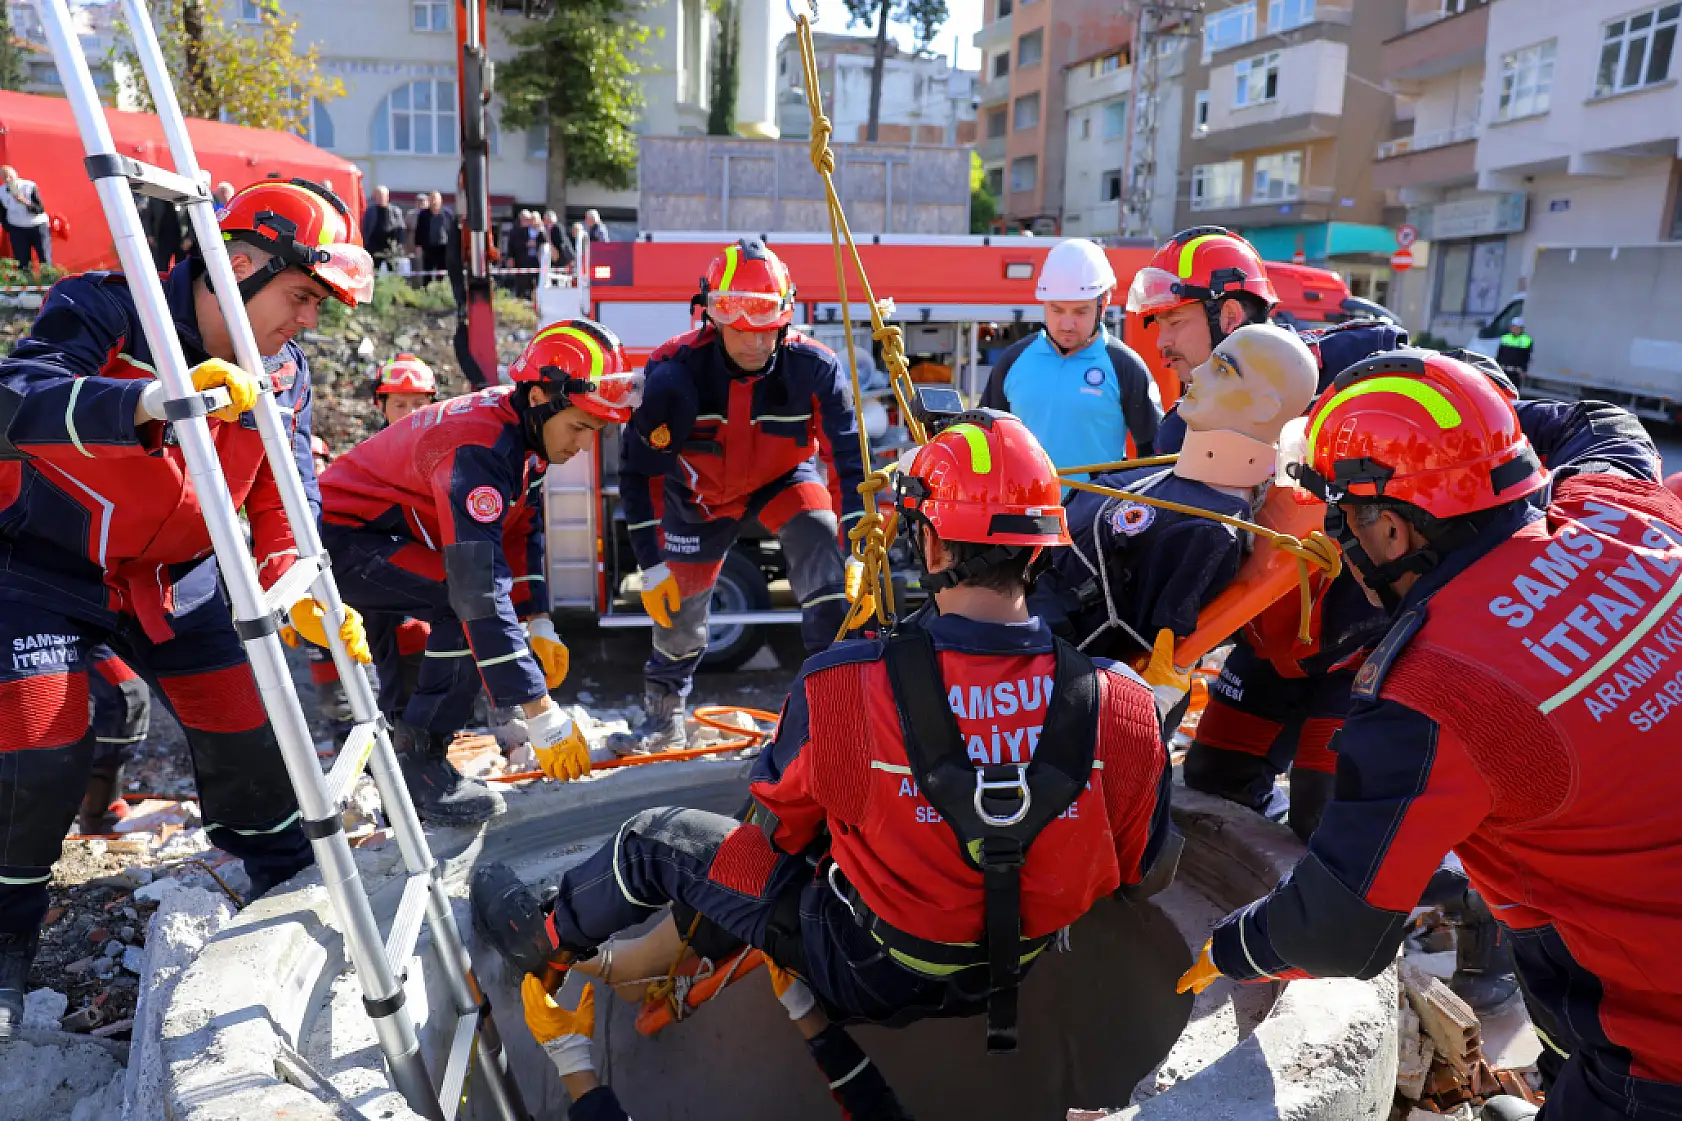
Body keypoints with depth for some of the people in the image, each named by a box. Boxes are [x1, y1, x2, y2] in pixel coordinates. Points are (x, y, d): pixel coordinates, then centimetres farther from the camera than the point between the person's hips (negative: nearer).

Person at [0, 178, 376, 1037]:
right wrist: (149, 401, -57)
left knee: (247, 731, 3)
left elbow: (285, 502, -8)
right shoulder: (105, 311, -22)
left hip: (175, 578, 5)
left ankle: (287, 884, 29)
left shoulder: (282, 378, -6)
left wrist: (298, 594, -26)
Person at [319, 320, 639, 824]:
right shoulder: (480, 448, -33)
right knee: (467, 606, -27)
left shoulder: (517, 425, -3)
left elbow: (518, 533, 7)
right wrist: (540, 713, -38)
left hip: (378, 530, 10)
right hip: (340, 537, -10)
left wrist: (539, 625, -3)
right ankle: (418, 763, -14)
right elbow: (482, 587, -39)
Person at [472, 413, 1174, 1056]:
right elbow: (1141, 877, -4)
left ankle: (544, 939, 46)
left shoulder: (840, 688, -28)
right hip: (1019, 969, 4)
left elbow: (778, 828, -7)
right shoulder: (1123, 705, -20)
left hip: (865, 974, -3)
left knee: (658, 840, 16)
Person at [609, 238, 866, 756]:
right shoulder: (673, 372, -30)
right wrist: (650, 564, -21)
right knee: (678, 606, 7)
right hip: (701, 491, 1)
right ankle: (663, 718, 35)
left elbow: (852, 459, -25)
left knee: (824, 542, -29)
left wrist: (859, 554, -33)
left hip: (784, 479, 0)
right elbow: (638, 471, -20)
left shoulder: (813, 368, -30)